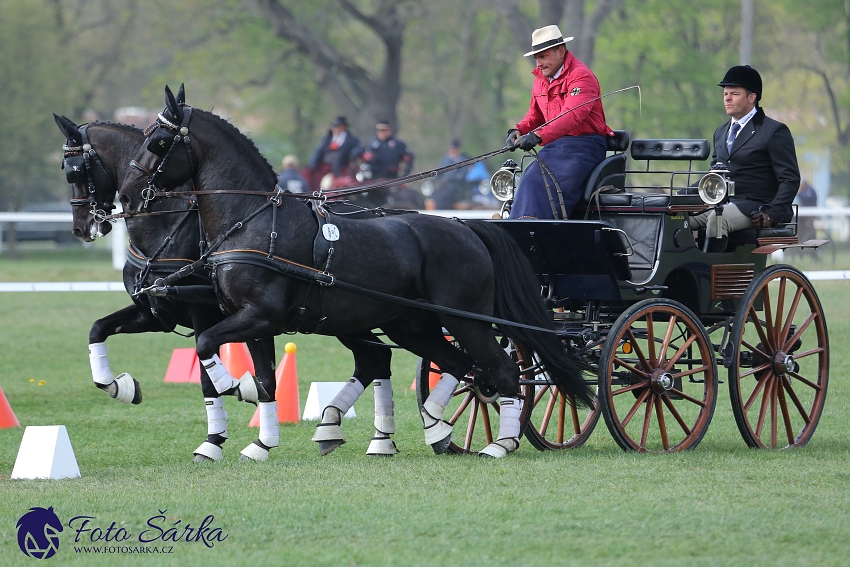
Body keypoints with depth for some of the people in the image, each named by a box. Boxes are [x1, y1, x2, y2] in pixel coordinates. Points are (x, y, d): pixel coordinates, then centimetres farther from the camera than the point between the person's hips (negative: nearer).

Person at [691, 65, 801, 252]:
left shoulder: (774, 131, -2)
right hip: (721, 205, 7)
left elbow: (790, 180, -6)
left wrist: (772, 214, -19)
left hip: (755, 208, -7)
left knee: (716, 219, -35)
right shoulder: (721, 132, 21)